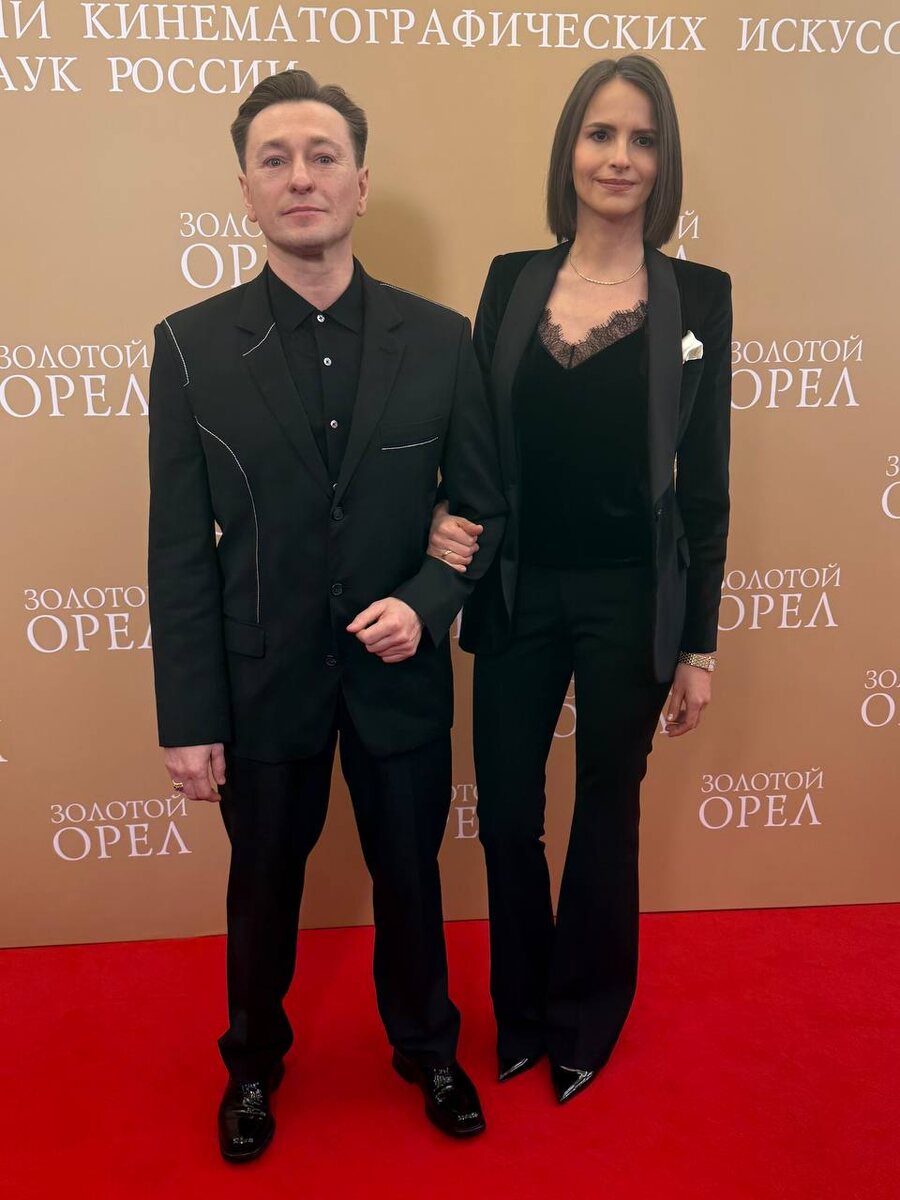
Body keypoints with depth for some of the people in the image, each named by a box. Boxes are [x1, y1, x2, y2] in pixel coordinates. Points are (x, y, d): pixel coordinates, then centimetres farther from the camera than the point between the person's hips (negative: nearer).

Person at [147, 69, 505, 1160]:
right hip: (262, 681, 0)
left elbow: (484, 508, 1)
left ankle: (426, 1047, 47)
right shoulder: (192, 346, -8)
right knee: (263, 887, 20)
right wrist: (187, 719, -7)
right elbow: (179, 552, -7)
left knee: (410, 881, 19)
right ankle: (253, 1061, 48)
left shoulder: (439, 340, -6)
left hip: (400, 674, 1)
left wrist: (425, 603, -17)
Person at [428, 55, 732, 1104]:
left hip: (631, 602, -2)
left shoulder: (698, 296, -3)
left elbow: (704, 482, -2)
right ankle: (522, 1014, 38)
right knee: (506, 815, 10)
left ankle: (587, 1020, 39)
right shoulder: (510, 279, 3)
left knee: (605, 816, 13)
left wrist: (699, 644, -1)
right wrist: (449, 517, -13)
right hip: (519, 595, 2)